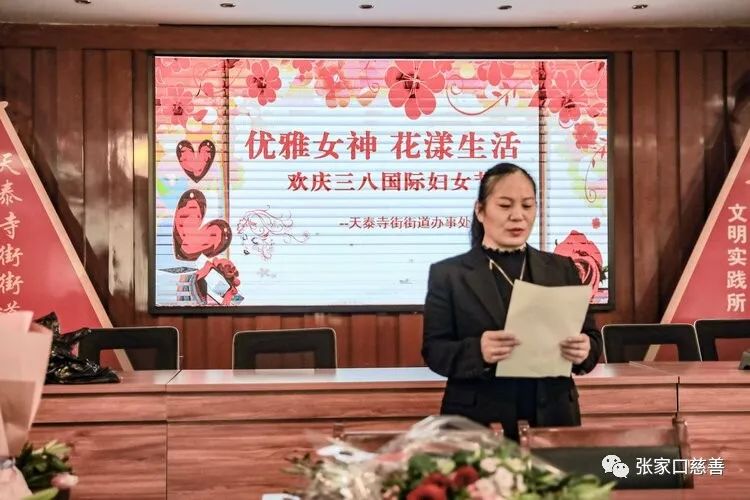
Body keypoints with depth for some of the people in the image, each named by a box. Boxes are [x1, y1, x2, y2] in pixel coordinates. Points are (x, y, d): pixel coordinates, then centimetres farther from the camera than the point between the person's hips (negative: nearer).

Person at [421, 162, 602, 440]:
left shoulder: (561, 269, 9)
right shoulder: (448, 274, 0)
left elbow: (590, 336, 8)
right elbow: (433, 350, -5)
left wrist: (584, 349, -15)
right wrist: (477, 351, -25)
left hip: (552, 418, 3)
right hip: (478, 422, -2)